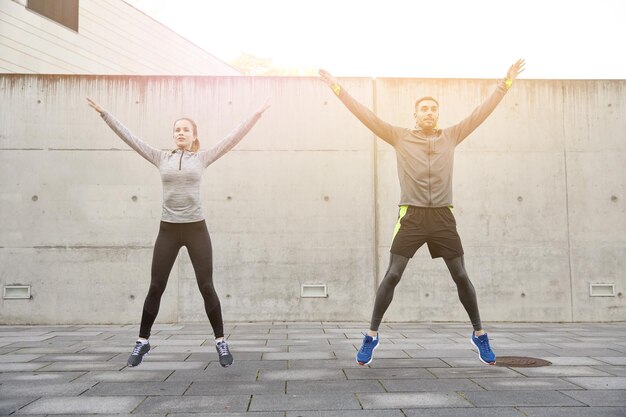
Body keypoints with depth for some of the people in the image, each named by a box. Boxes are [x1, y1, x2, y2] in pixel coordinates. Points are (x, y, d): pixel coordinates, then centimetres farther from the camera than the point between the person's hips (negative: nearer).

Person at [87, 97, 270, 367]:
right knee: (156, 287, 5)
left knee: (206, 287, -1)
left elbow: (234, 138, 1)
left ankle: (220, 341, 10)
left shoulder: (202, 158, 4)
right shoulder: (161, 158, 7)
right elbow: (129, 138, 8)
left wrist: (257, 114, -1)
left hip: (196, 228, -1)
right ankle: (142, 341, 20)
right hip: (168, 229, 2)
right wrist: (104, 114, 6)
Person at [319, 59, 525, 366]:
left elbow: (482, 111, 11)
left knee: (461, 277, 6)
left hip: (443, 217, 2)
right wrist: (338, 88, -1)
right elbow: (366, 116, 2)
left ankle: (479, 334, 23)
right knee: (392, 276, -6)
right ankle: (372, 335, 6)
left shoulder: (451, 136, 10)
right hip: (411, 216, -2)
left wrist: (506, 83, 8)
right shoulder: (400, 137, 5)